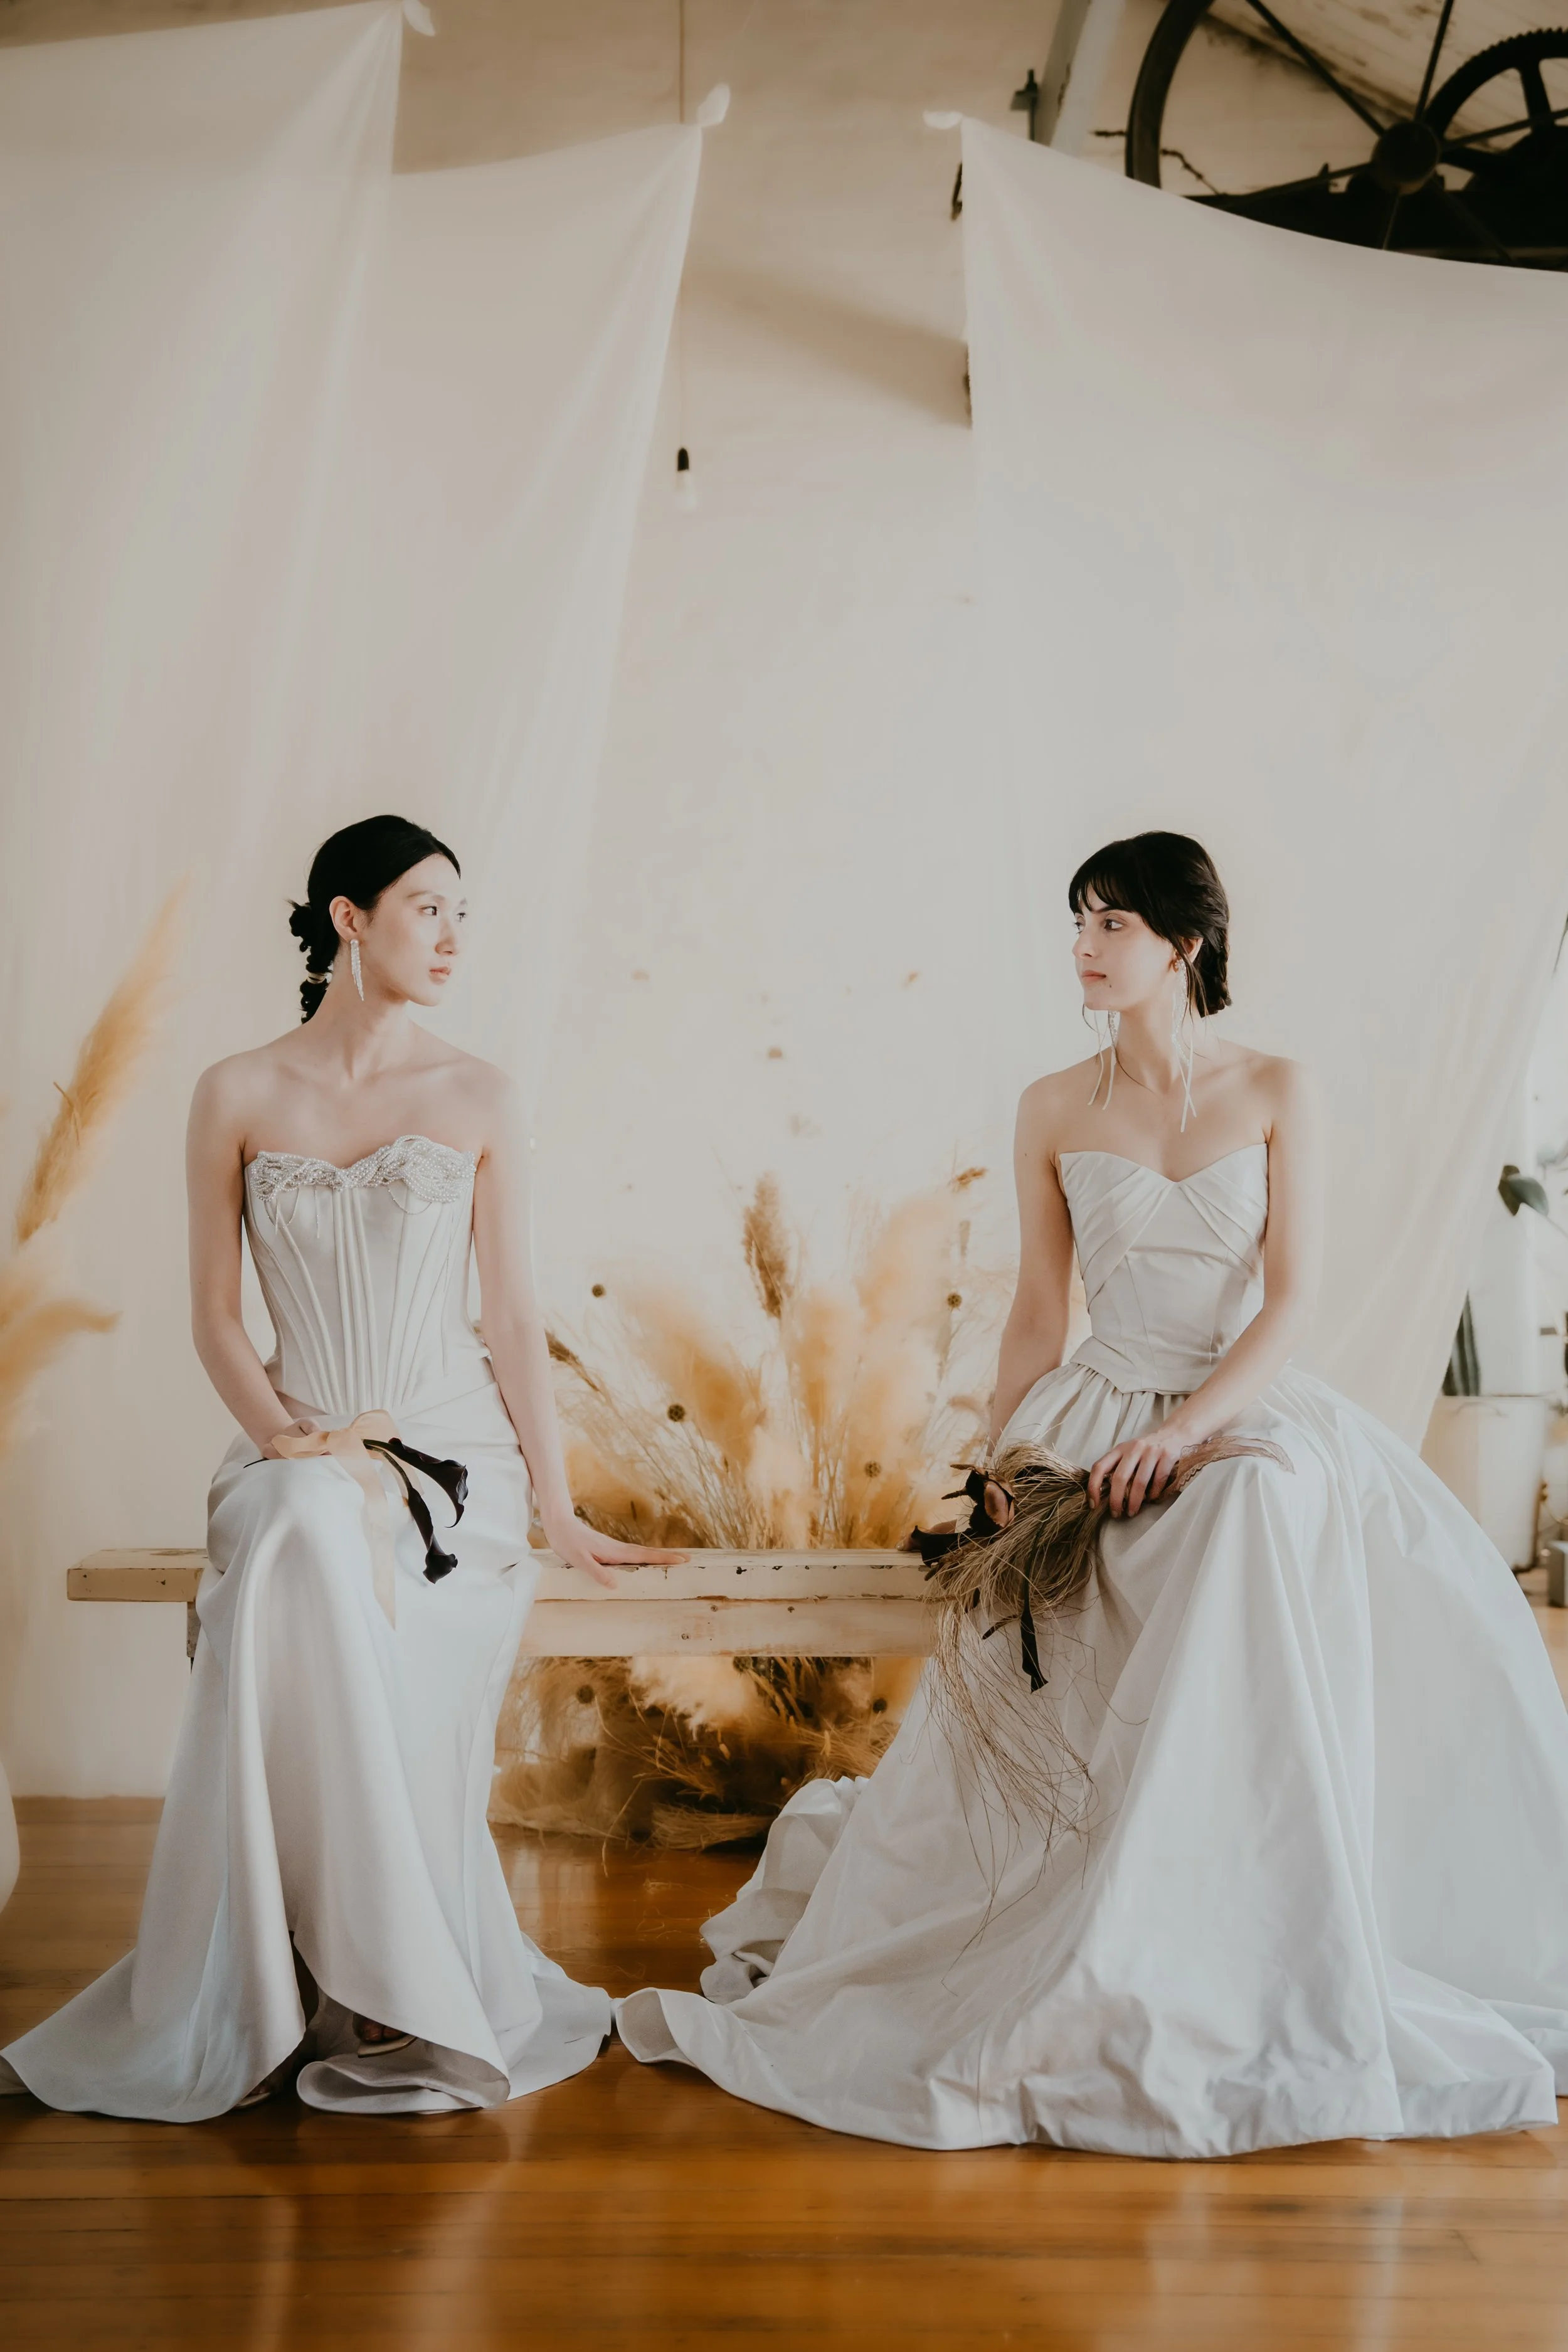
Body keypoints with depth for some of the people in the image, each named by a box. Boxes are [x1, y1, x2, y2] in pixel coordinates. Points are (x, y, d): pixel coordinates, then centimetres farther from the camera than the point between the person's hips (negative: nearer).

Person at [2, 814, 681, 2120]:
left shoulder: (473, 1093, 5)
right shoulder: (237, 1095, 4)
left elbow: (512, 1312, 3)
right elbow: (215, 1313, 5)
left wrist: (557, 1507, 0)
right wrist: (285, 1435, -12)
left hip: (451, 1448, 0)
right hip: (302, 1447, 0)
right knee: (311, 1550, -33)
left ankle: (384, 2011, -7)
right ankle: (397, 2003, -22)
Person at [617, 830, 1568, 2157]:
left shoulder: (1275, 1092, 2)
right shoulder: (1055, 1111, 7)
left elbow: (1291, 1298, -5)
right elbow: (1038, 1309, 10)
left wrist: (1188, 1429, -19)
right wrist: (1004, 1463, -4)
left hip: (1243, 1415, -1)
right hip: (1094, 1422, 2)